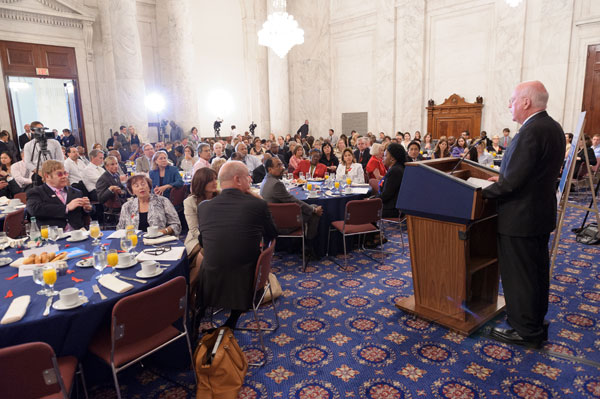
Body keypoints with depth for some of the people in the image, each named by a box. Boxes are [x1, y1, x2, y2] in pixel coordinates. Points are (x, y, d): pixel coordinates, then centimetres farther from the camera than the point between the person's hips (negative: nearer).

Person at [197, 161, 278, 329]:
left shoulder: (203, 207, -5)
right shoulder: (259, 204, -13)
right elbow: (272, 235, 5)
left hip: (210, 287, 2)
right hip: (245, 287, -1)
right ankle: (231, 322, 40)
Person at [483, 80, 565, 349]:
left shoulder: (530, 132, -23)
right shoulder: (554, 128, 8)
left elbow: (512, 182, -26)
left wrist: (484, 191, -12)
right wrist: (503, 178, 12)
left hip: (520, 218, -10)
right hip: (542, 214, 10)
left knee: (518, 275, 4)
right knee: (537, 272, 20)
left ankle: (525, 331, 17)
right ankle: (536, 323, 36)